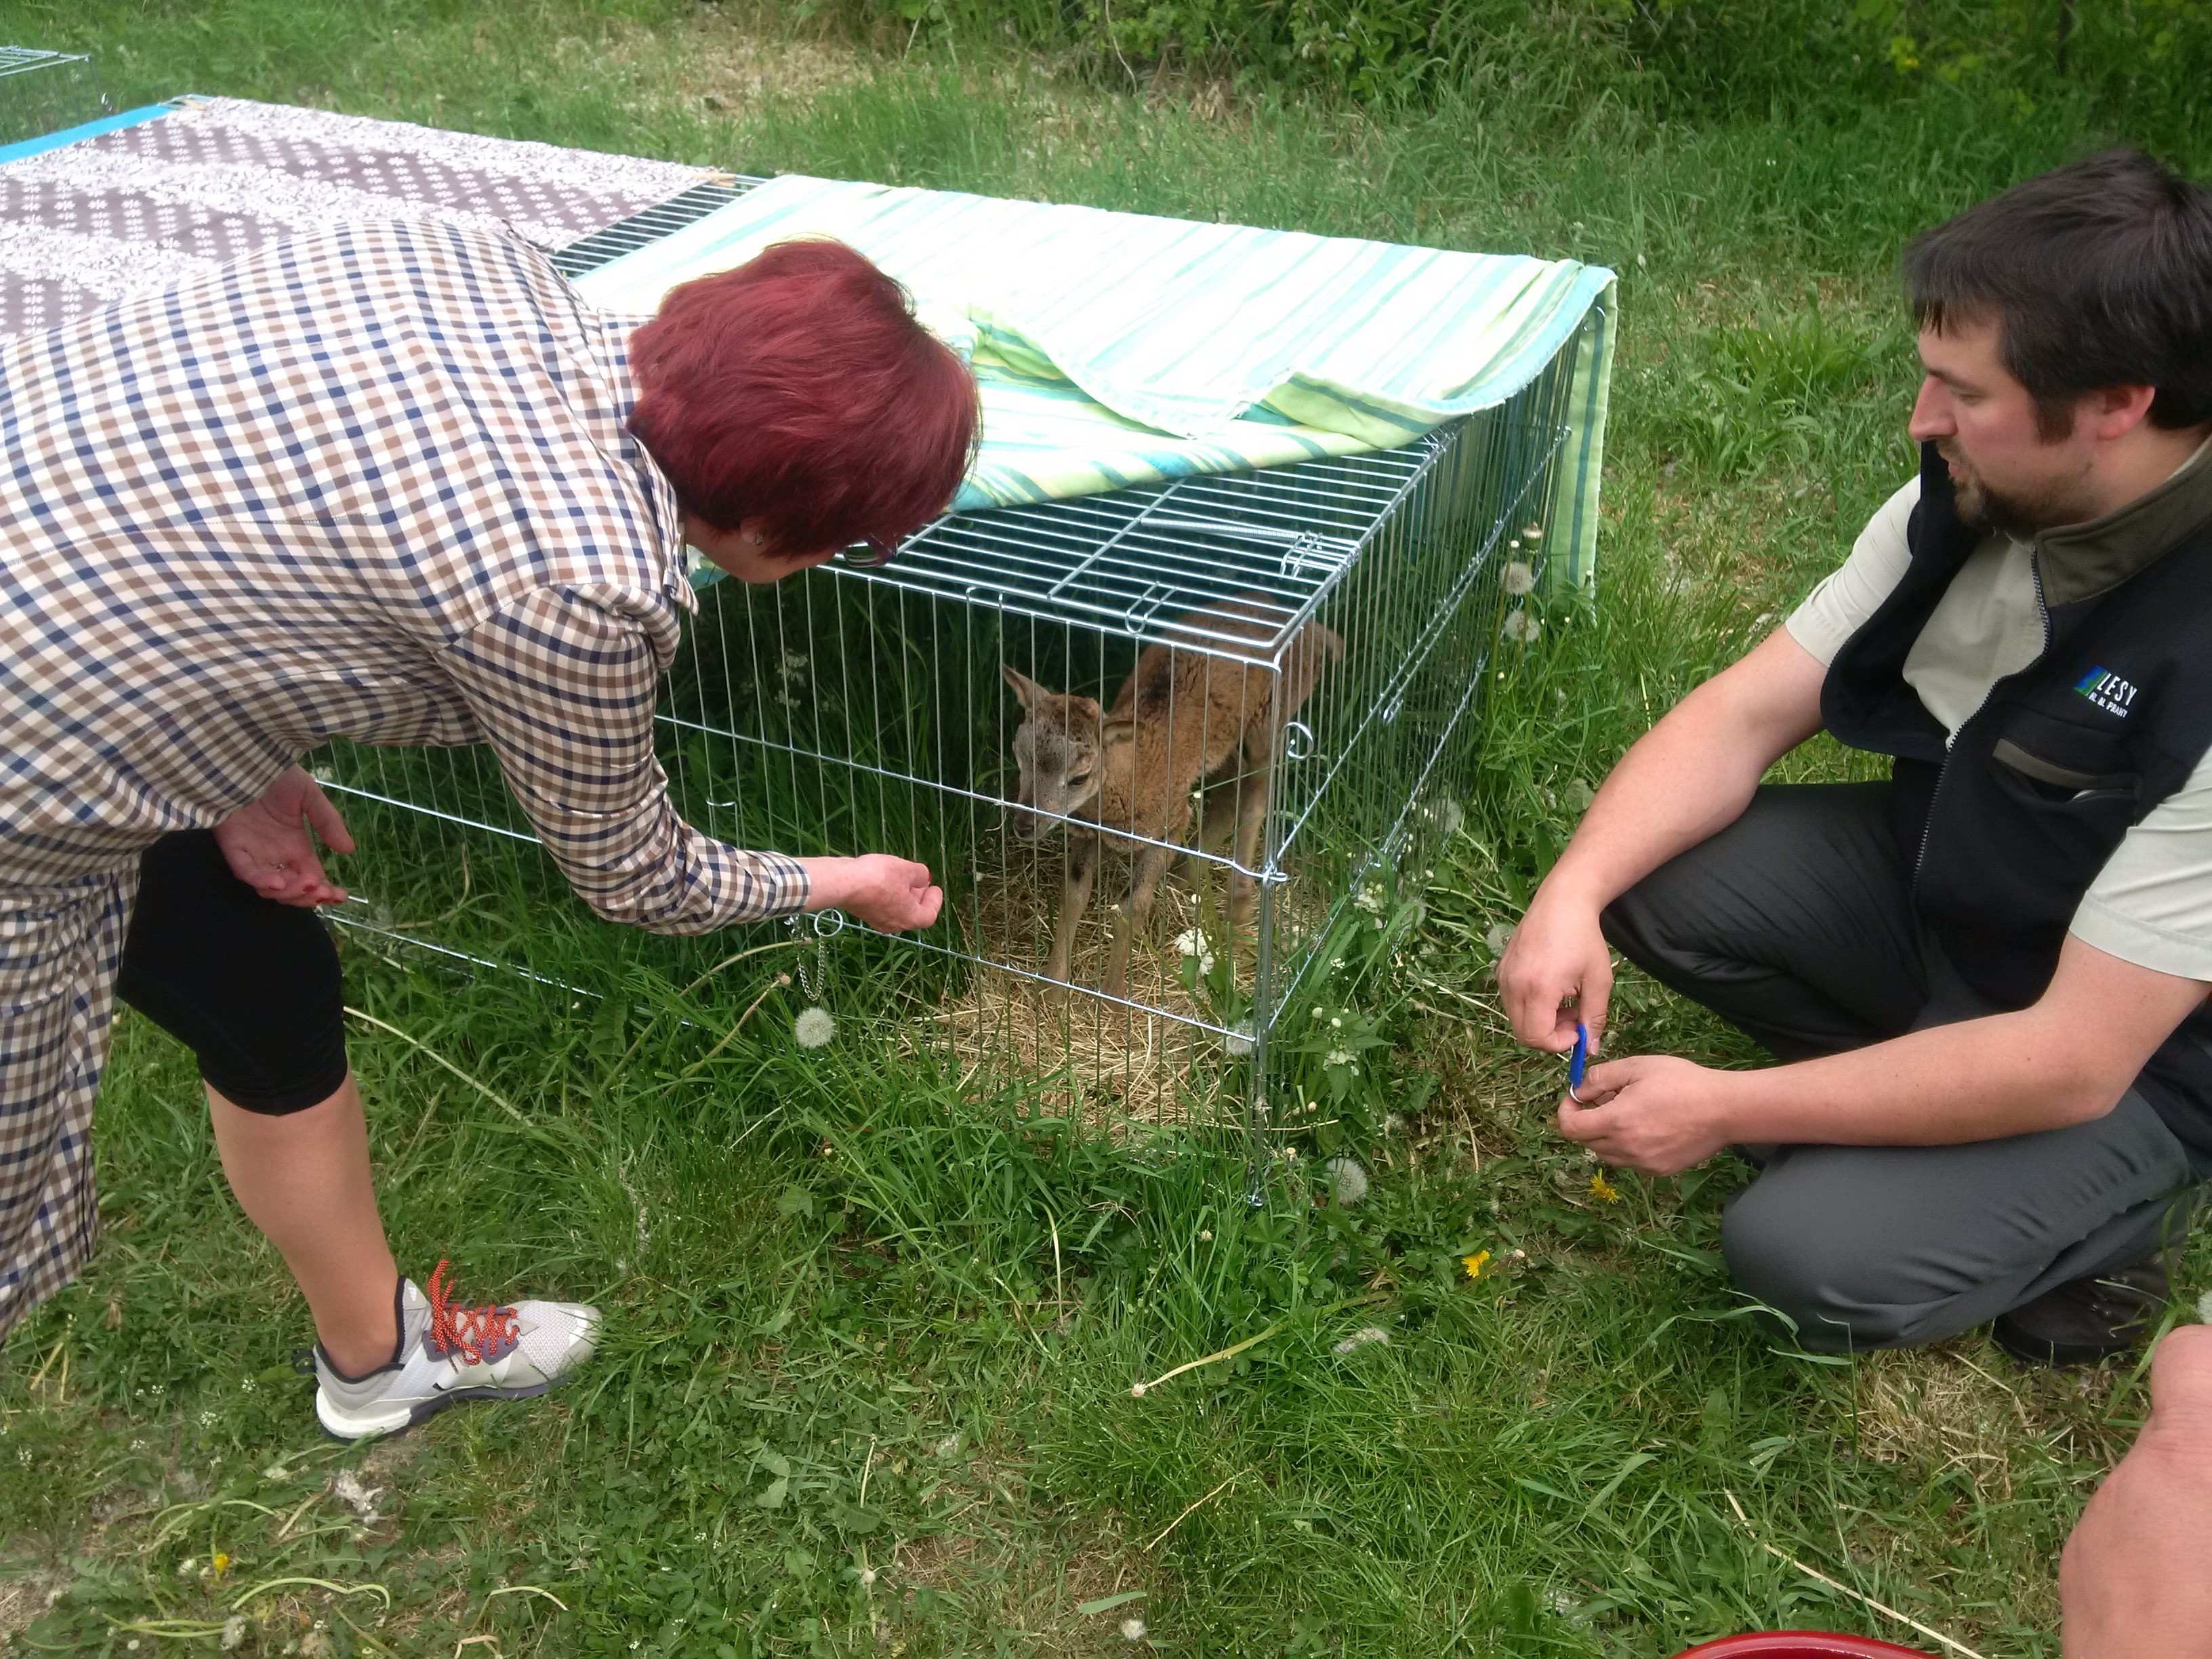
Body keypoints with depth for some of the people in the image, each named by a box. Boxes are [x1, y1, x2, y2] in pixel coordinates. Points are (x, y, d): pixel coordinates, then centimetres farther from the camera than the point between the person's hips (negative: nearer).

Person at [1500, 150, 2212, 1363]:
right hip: (1932, 877, 6)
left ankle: (2095, 1215, 5)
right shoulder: (1964, 503, -14)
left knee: (1809, 1258, -25)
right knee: (1642, 877, -15)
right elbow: (1742, 717, -10)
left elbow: (2074, 1062, -32)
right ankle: (1896, 1084, 6)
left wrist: (1729, 1108, -28)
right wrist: (1572, 894, -28)